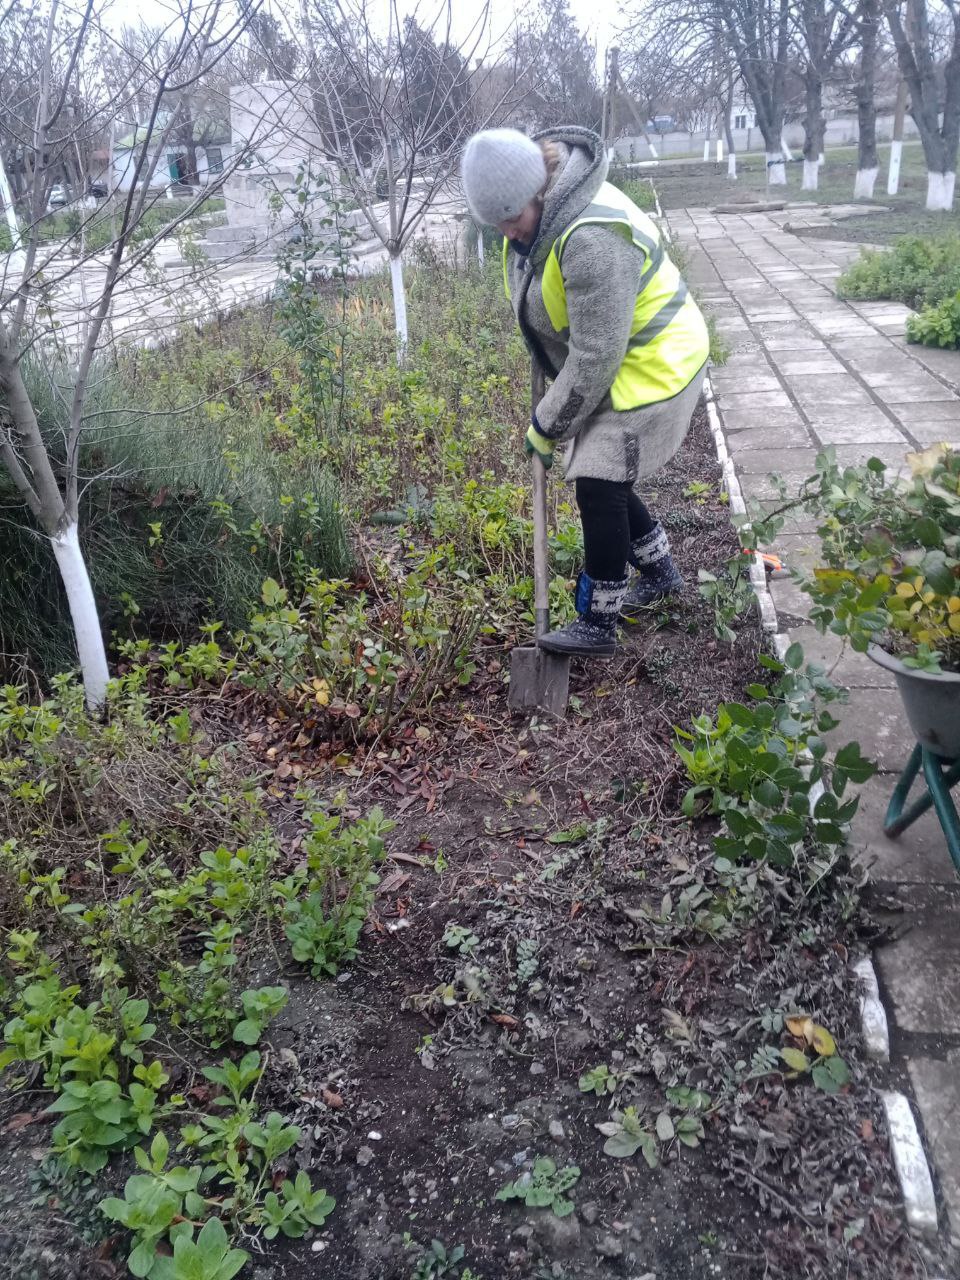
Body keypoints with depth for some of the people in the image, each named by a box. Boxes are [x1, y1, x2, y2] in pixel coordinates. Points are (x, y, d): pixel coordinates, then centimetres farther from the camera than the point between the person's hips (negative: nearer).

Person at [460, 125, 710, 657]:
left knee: (599, 487, -8)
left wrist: (548, 425, -17)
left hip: (649, 368, -9)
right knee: (601, 478, 14)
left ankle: (597, 623, 6)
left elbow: (595, 356, -29)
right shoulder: (535, 209, -1)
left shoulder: (591, 239, -33)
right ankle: (659, 572, 36)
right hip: (607, 367, 9)